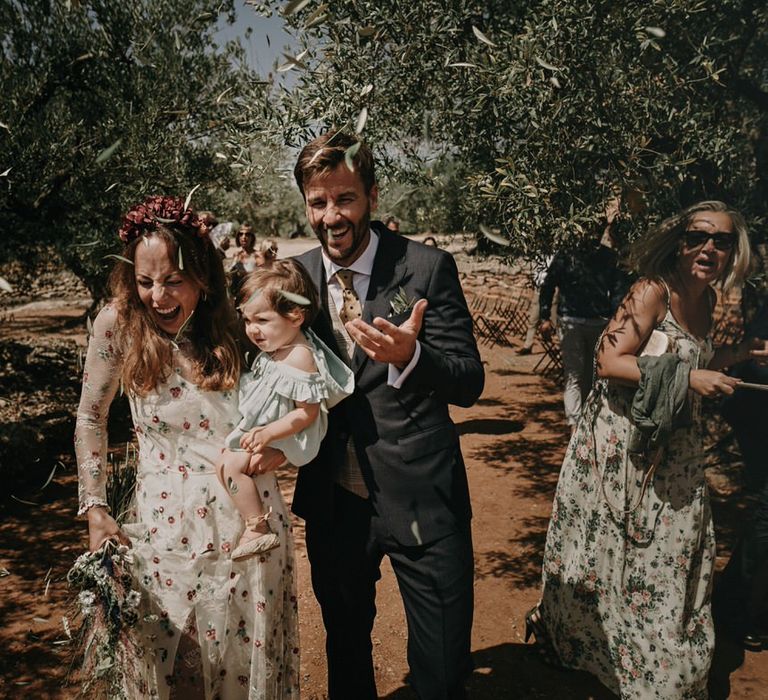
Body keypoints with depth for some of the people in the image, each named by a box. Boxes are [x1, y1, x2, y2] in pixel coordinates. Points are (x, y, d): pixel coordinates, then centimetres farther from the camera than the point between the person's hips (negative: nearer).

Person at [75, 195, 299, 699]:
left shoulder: (237, 323, -7)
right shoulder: (118, 323, -8)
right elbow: (91, 416, 5)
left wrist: (279, 449, -18)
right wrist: (94, 508, 2)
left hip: (246, 517, 0)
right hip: (165, 521, 0)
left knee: (247, 656, 16)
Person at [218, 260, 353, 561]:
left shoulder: (300, 358, -27)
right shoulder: (276, 345, 1)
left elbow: (307, 413, -27)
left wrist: (268, 433, -31)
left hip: (285, 437, -10)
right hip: (260, 427, 10)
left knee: (231, 464, -18)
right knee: (226, 457, 19)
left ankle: (259, 530, -9)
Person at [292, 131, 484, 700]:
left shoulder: (428, 268, -11)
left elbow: (470, 383, -14)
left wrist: (409, 357, -33)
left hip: (421, 499, -3)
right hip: (332, 498, 4)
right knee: (345, 653, 24)